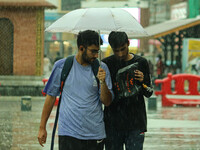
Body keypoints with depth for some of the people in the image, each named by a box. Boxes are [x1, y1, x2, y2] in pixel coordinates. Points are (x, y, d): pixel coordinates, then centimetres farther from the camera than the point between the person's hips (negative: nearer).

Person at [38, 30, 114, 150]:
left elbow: (107, 102, 3)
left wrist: (103, 82, -16)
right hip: (68, 133, -1)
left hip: (95, 135, 2)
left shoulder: (101, 68, 5)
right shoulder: (62, 66, 2)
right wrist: (42, 127, 9)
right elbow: (51, 96, 9)